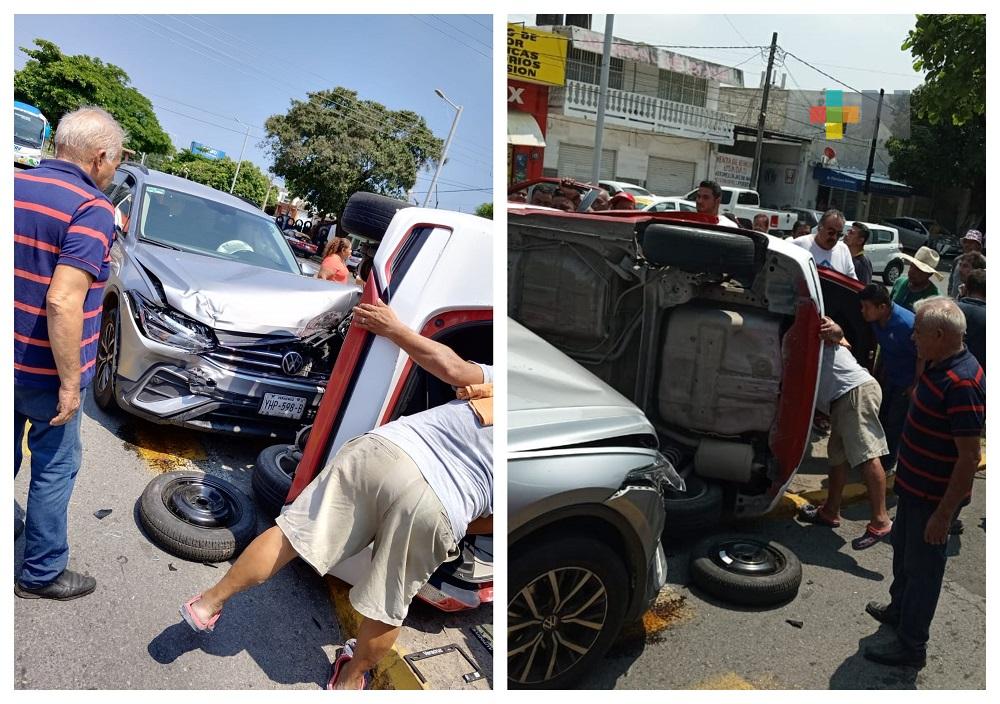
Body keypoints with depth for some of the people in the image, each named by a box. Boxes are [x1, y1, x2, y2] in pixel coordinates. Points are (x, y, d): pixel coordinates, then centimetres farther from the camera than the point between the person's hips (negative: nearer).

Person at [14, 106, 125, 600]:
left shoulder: (16, 185, 1)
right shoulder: (92, 209, -20)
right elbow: (62, 303, -28)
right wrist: (71, 383, -21)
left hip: (11, 360, 7)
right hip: (45, 371, -7)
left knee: (7, 455, 23)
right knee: (55, 467, 10)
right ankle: (42, 574, 25)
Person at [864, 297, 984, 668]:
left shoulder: (961, 384, -29)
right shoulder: (938, 366, 2)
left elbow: (970, 457, -28)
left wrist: (943, 513, -25)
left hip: (935, 498, -9)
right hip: (914, 486, 9)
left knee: (922, 567, 7)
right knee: (903, 550, 26)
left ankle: (911, 645, 24)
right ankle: (899, 609, 48)